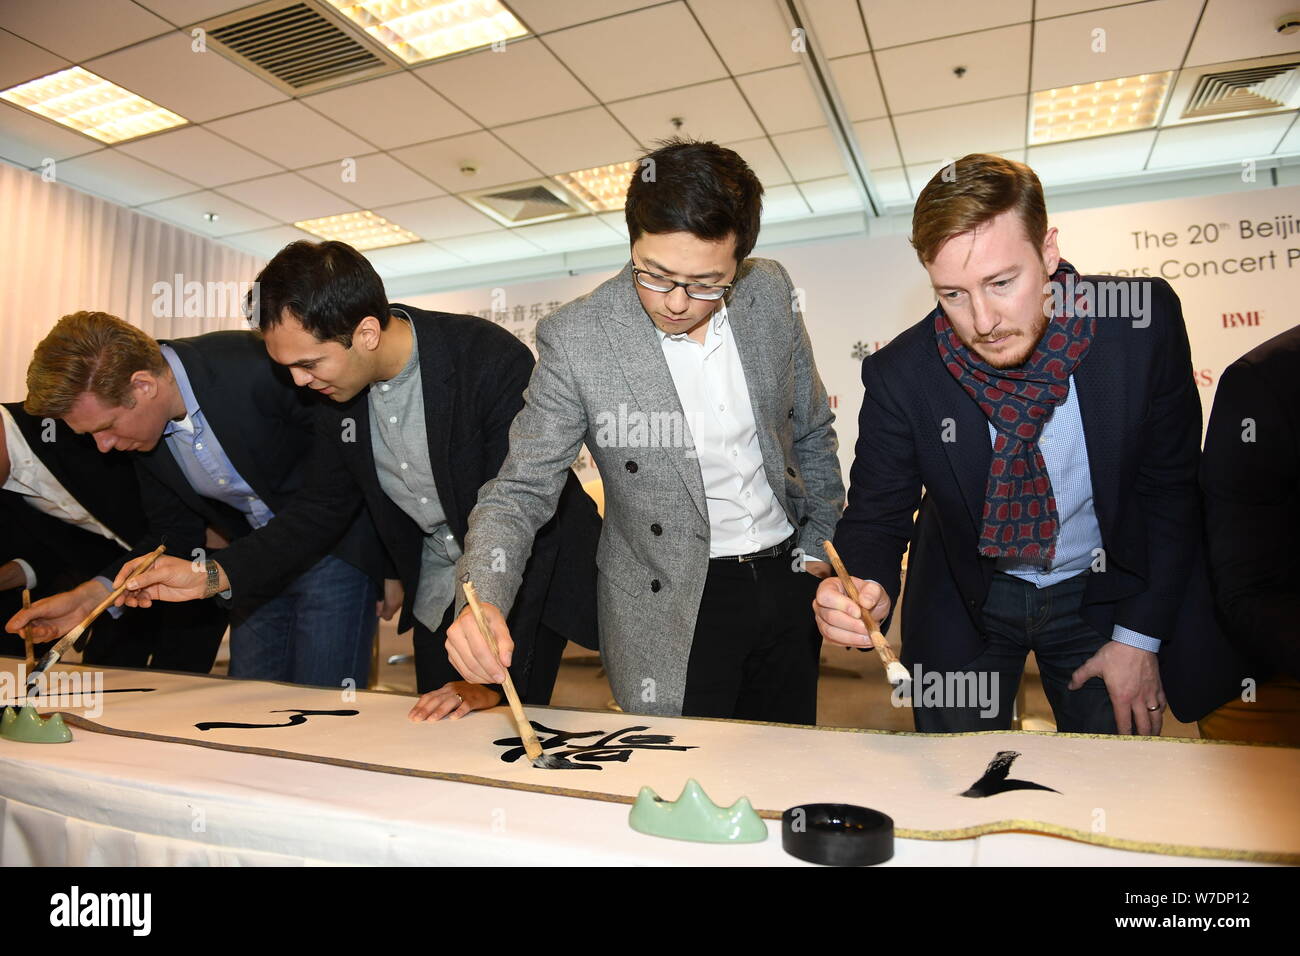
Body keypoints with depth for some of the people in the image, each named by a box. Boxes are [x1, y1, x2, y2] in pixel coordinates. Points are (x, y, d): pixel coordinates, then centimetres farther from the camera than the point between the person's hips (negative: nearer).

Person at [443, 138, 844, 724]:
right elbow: (521, 489, -13)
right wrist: (484, 601, -30)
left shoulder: (771, 292, -6)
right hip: (674, 606, -4)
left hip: (785, 577, 4)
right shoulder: (575, 339, -18)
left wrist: (820, 545, 7)